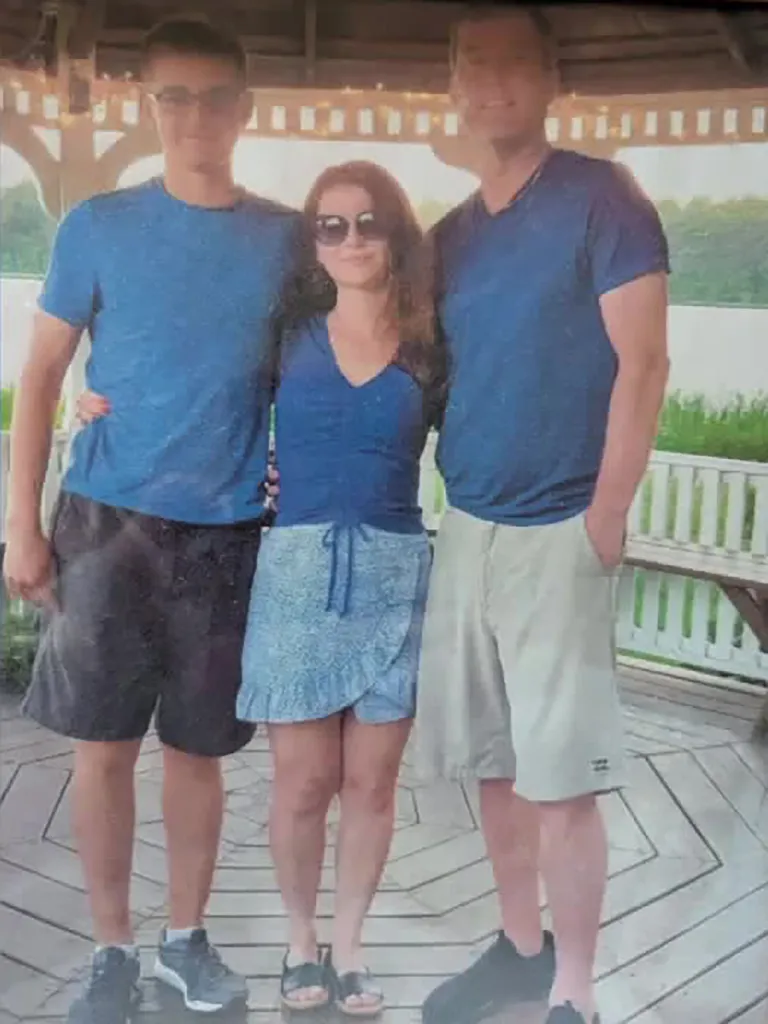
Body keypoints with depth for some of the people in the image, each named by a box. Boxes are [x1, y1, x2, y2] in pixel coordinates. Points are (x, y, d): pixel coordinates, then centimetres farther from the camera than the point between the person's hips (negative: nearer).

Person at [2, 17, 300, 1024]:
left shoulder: (287, 239, 3)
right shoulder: (99, 227, 0)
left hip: (231, 531, 1)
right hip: (109, 520, 0)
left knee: (198, 746, 10)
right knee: (104, 743, 4)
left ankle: (187, 936, 28)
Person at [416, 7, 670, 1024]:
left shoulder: (602, 197, -5)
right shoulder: (448, 236, 13)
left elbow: (641, 365, -10)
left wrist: (603, 520, -13)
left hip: (559, 533, -6)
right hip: (465, 529, 6)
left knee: (561, 776, -3)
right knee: (494, 761, 12)